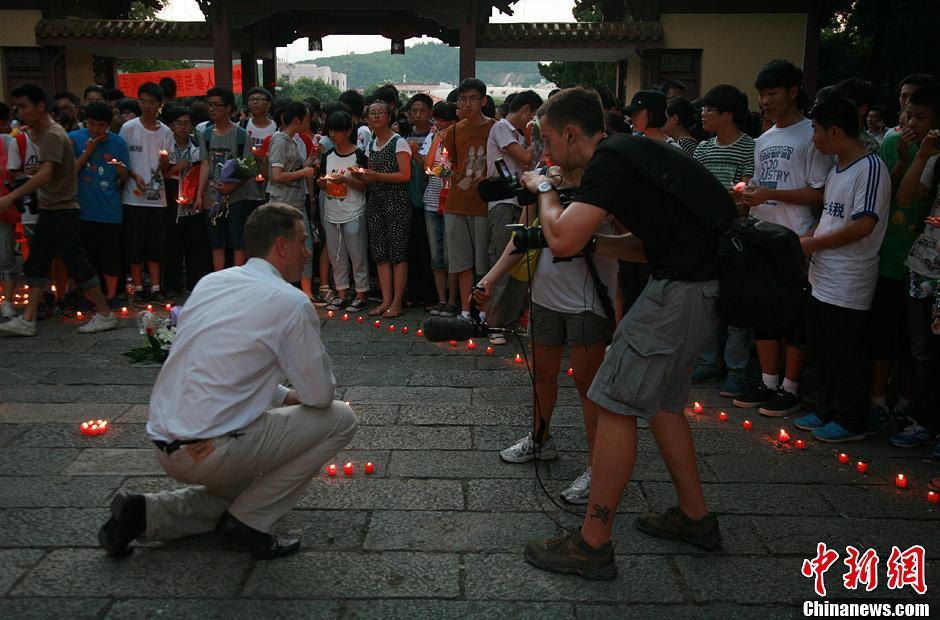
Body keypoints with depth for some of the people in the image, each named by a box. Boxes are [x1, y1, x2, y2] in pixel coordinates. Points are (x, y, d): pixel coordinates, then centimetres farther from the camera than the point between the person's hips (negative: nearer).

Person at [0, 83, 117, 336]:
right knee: (36, 264, 7)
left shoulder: (52, 135, -17)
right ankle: (27, 320, 9)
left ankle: (105, 314, 7)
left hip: (62, 211, -10)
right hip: (49, 211, 10)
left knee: (77, 263, -3)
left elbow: (45, 174, -28)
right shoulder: (44, 133, 14)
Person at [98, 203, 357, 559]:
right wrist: (295, 397, 15)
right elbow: (320, 394, -7)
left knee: (235, 495, 35)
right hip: (210, 452, -8)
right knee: (339, 419, 1)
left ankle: (144, 513, 12)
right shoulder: (290, 302, -13)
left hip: (164, 445, 9)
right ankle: (250, 520, 2)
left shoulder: (209, 283, 10)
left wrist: (282, 397, 22)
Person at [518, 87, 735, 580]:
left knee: (616, 403, -6)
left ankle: (592, 545, 2)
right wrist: (591, 241, 14)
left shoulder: (610, 158, -12)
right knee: (662, 400, 21)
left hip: (688, 284, -10)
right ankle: (694, 516, 33)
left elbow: (563, 240, -20)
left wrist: (546, 190, -2)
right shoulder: (628, 152, 18)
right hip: (706, 277, 10)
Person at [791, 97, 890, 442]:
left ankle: (851, 422, 15)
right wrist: (806, 238, 3)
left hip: (849, 286, -9)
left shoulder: (870, 167, -16)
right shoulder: (836, 170, 13)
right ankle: (826, 411, 31)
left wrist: (813, 243, -15)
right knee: (827, 352, 18)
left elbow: (864, 225, -22)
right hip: (822, 281, 9)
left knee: (847, 356, 2)